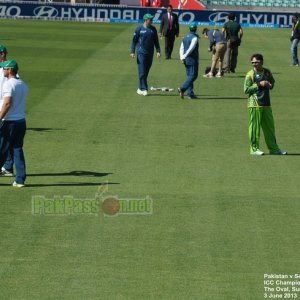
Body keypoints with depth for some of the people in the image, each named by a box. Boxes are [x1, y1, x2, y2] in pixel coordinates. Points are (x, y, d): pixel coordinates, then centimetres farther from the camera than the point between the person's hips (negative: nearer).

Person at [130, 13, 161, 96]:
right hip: (141, 53, -4)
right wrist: (132, 52, -10)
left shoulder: (153, 29, 8)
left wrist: (158, 51, 2)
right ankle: (144, 89, -9)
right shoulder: (139, 29, -3)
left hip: (150, 53, 4)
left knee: (146, 72, 8)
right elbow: (134, 40, -2)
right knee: (142, 72, -8)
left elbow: (156, 41, 13)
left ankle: (140, 88, 18)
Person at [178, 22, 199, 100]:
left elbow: (181, 48, 8)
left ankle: (190, 93, 7)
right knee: (193, 76, -5)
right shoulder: (195, 38, -11)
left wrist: (182, 57, 1)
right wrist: (184, 56, -16)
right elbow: (191, 49, -19)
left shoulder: (185, 37, 13)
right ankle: (182, 88, -22)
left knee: (190, 76, 11)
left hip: (186, 60, 8)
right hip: (193, 60, -8)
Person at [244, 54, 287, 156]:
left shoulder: (267, 72, 9)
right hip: (255, 104, -5)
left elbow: (272, 82, 25)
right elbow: (246, 89, -10)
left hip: (266, 104, 5)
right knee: (255, 126, -3)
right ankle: (254, 148, 4)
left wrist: (270, 85, 1)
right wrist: (259, 84, -16)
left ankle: (273, 148, 18)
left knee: (270, 126, 10)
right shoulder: (250, 74, -6)